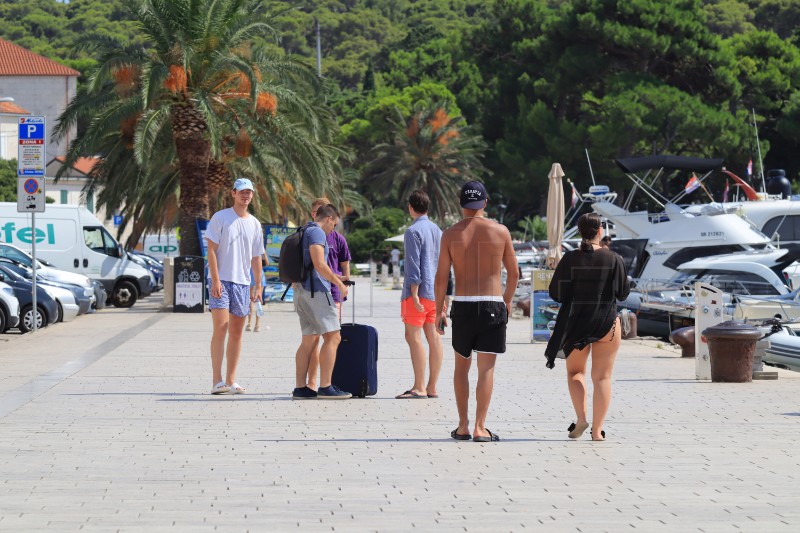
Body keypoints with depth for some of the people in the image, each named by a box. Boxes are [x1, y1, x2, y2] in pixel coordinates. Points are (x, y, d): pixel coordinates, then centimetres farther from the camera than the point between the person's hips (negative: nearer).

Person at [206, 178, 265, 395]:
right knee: (220, 329, -13)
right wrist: (215, 280, -14)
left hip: (243, 283, 5)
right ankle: (217, 381, -15)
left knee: (236, 333, 6)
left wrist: (257, 286, 12)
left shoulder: (254, 224, 13)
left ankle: (231, 381, 10)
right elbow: (212, 250, -6)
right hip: (221, 281, -5)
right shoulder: (220, 218, -1)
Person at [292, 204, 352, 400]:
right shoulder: (317, 232, -10)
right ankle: (325, 387, -13)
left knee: (309, 340, 11)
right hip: (315, 290, -10)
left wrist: (334, 278, 28)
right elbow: (319, 264, -19)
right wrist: (339, 283, -10)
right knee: (332, 337, -9)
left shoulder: (304, 232, 20)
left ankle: (301, 388, 8)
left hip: (301, 291, 10)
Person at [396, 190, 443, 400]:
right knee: (434, 337, 6)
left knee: (413, 336, -7)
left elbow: (414, 264, -16)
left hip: (419, 291, -8)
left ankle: (419, 387, -12)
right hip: (436, 292, 8)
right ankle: (432, 387, 7)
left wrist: (414, 293, -17)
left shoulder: (413, 231, -10)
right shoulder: (438, 231, 15)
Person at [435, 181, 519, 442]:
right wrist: (507, 301, 22)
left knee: (461, 366, 16)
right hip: (492, 305, -1)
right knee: (486, 368, 0)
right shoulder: (500, 231, 0)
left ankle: (463, 426, 15)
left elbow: (441, 277, -2)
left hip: (462, 306, 1)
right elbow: (513, 273, 7)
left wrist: (439, 311, 6)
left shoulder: (451, 234, 0)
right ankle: (480, 428, -6)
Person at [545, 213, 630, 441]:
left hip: (576, 324, 0)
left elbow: (556, 293, -6)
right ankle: (597, 430, 2)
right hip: (607, 324, 0)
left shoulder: (570, 259, -7)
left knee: (575, 371, 16)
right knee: (602, 377, 6)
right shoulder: (613, 259, -7)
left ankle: (581, 418, -5)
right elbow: (623, 293, 0)